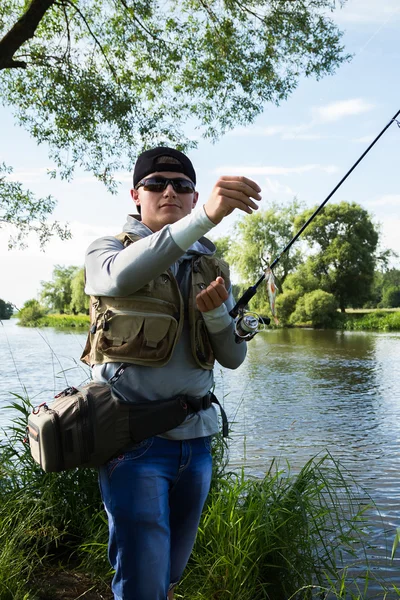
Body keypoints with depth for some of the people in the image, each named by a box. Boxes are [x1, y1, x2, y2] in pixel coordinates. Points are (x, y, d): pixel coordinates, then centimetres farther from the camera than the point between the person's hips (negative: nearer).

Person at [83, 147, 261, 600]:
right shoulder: (107, 250, 0)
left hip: (195, 439, 5)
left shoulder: (212, 267, 13)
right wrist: (205, 218, -39)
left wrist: (216, 312, -13)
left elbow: (234, 358, 8)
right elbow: (121, 275, -27)